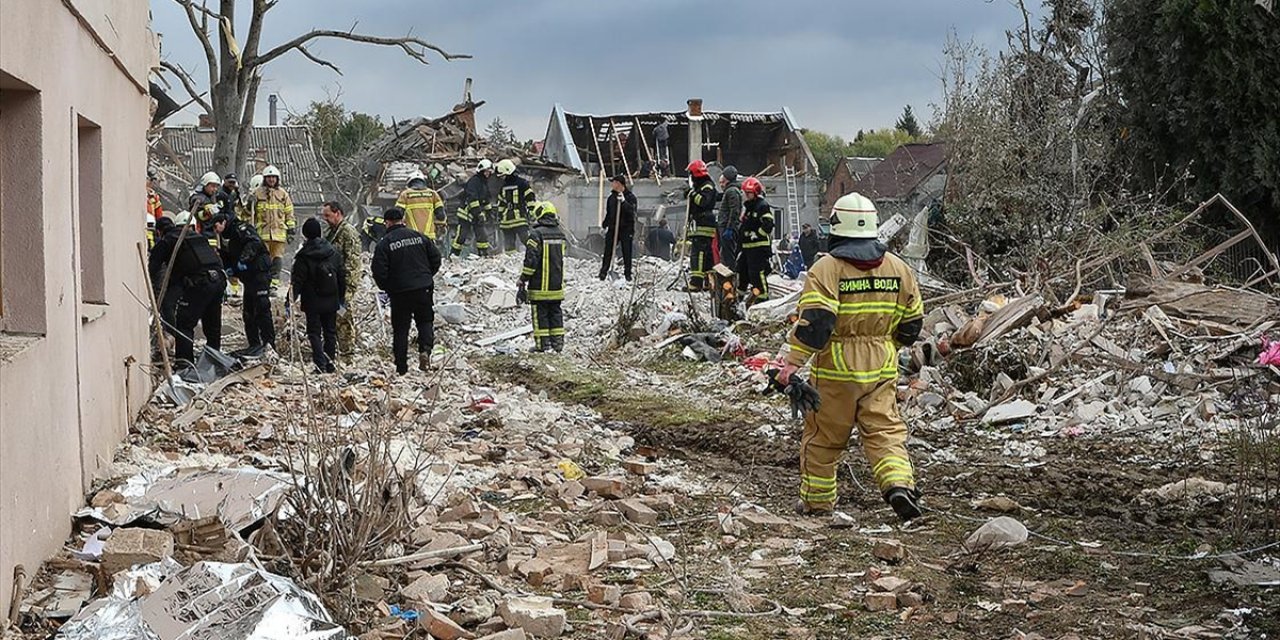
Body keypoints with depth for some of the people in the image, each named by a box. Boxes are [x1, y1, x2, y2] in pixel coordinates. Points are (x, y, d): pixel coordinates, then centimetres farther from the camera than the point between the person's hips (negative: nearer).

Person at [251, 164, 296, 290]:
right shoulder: (257, 193, 6)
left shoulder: (283, 194, 10)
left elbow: (289, 214, 14)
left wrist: (291, 230, 8)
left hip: (279, 232, 1)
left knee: (277, 260, 0)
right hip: (262, 232, -1)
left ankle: (273, 284, 3)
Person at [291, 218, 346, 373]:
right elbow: (342, 277, 9)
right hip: (331, 301, 4)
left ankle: (321, 364, -6)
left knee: (314, 333, 2)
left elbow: (297, 280, -13)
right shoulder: (333, 252, 4)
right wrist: (342, 300, 17)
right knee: (330, 332, 13)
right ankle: (330, 363, 15)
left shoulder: (303, 257, -12)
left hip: (312, 303, -4)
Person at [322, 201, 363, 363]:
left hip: (345, 283, -9)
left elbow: (352, 260, -18)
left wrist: (346, 283, -21)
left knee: (344, 317, -7)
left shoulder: (348, 232, -12)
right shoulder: (329, 232, 18)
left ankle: (347, 354, -3)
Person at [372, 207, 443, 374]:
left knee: (400, 329, 7)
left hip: (399, 293, -2)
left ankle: (401, 368, 8)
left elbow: (379, 271, -10)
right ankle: (425, 349, -9)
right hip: (423, 289, 2)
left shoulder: (384, 243, -8)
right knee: (425, 321, 17)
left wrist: (386, 287, 8)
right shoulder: (419, 237, 2)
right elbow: (436, 258, 6)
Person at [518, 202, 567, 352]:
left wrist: (523, 280, -8)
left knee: (540, 313, 1)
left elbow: (531, 260, -16)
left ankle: (543, 343, 1)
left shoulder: (536, 234, -14)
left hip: (540, 285, -6)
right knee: (555, 312, 13)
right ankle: (558, 342, 14)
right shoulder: (560, 234, 8)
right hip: (557, 284, 6)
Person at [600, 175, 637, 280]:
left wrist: (623, 201, -30)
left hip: (626, 228, -4)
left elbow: (631, 211, -18)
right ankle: (603, 272, 7)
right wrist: (605, 225, 14)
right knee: (608, 251, 1)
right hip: (613, 228, 4)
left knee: (627, 252, 1)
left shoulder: (630, 196, -3)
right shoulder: (612, 197, 11)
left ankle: (627, 274, 10)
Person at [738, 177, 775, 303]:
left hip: (760, 246, -10)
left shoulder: (763, 206, -10)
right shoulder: (747, 206, 20)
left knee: (758, 272, -11)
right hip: (747, 245, 10)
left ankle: (762, 296, -6)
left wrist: (756, 234, -19)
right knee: (742, 268, 14)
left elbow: (768, 225, -20)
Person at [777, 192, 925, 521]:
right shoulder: (898, 267, 6)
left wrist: (793, 362, -19)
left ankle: (816, 500, 19)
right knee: (886, 430, 5)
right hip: (882, 368, 4)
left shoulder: (826, 268, -11)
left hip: (836, 369, -3)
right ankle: (899, 483, -17)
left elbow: (814, 321, -20)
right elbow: (912, 321, 14)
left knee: (823, 435, 9)